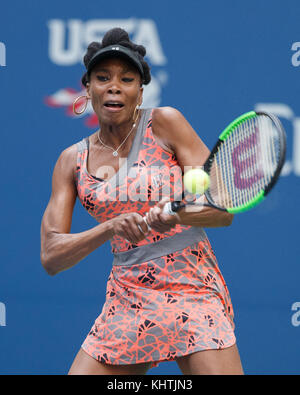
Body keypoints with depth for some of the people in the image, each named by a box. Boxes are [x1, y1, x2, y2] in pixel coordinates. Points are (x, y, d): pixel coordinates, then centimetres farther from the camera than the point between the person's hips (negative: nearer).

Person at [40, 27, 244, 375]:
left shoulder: (164, 123, -4)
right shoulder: (72, 161, 6)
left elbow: (223, 209, -7)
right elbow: (51, 256, -3)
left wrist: (174, 214, -28)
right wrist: (112, 227, -20)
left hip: (193, 292, -3)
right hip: (126, 303, 4)